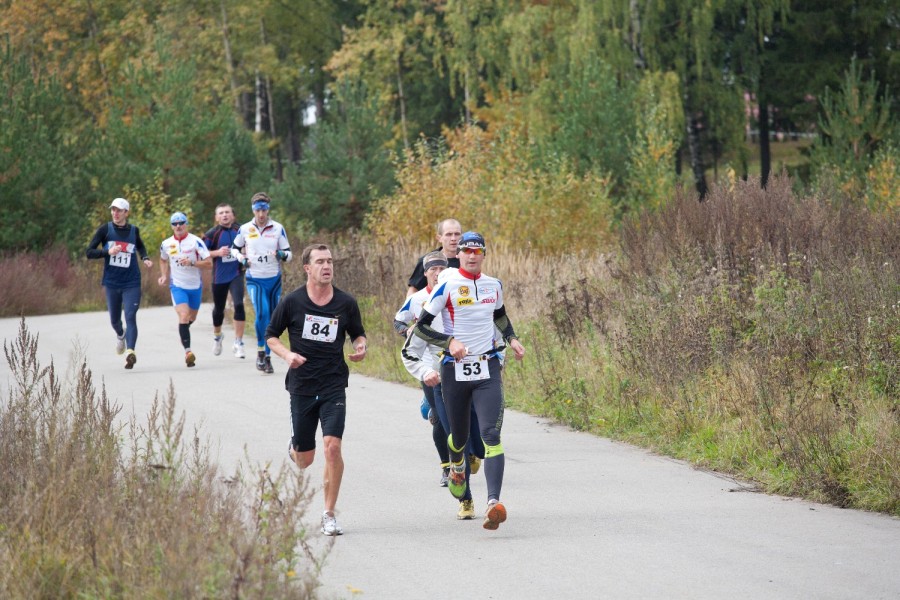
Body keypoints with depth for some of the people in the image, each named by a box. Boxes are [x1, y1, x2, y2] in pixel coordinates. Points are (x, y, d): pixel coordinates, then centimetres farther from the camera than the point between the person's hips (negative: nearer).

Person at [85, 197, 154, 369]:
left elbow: (141, 246, 26)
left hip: (132, 283, -1)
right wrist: (108, 252, -19)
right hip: (112, 283, 1)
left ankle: (130, 352, -27)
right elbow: (89, 252, -3)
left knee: (130, 317, -16)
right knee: (114, 320, 13)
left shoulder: (134, 230, 5)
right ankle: (121, 335, 47)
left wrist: (145, 259, 6)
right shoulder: (105, 230, -1)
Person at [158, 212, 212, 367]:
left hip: (195, 286, 1)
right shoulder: (166, 244, -1)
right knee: (183, 316, -20)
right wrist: (164, 276, 5)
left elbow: (209, 263, -14)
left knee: (191, 318, 17)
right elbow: (163, 260, 20)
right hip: (177, 286, -1)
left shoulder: (196, 241, -11)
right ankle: (187, 351, -22)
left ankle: (183, 332, 51)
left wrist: (192, 263, -27)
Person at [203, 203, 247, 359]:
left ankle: (238, 343, -11)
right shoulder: (212, 234, -7)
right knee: (219, 309, 14)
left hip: (236, 274, 0)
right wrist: (217, 252, -20)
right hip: (219, 277, 0)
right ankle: (217, 336, 44)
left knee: (239, 305, -18)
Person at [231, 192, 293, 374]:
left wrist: (282, 255, -18)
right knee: (262, 313, -24)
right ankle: (260, 352, -10)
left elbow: (289, 254, 4)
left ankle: (267, 357, 19)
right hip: (254, 279, -2)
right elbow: (235, 248, 16)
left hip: (274, 279, 2)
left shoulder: (278, 229, 0)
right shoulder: (245, 229, 1)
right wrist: (241, 258, -5)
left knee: (272, 320, 5)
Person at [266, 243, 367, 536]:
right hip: (301, 385, 0)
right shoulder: (292, 301, -4)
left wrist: (360, 348, -8)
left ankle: (329, 515, -4)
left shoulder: (346, 303, -1)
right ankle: (293, 449, 48)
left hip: (334, 385, 0)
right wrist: (287, 354, -13)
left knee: (332, 446, -16)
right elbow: (271, 336, 6)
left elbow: (358, 334, 15)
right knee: (305, 459, 7)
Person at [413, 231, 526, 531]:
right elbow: (421, 326, -5)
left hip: (488, 369, 2)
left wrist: (512, 338, 13)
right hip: (455, 369, -2)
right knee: (459, 435, 12)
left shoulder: (494, 285, 9)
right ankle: (456, 468, 51)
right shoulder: (447, 285, -6)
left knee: (491, 434, -16)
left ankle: (494, 502, -29)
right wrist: (449, 341, -20)